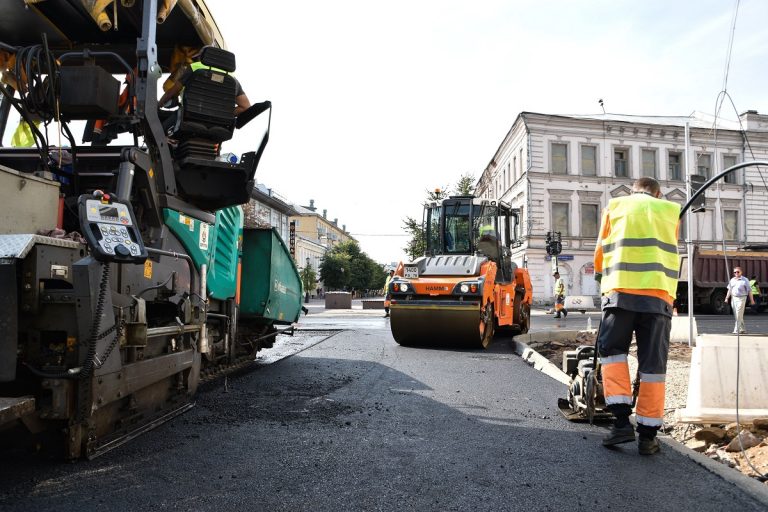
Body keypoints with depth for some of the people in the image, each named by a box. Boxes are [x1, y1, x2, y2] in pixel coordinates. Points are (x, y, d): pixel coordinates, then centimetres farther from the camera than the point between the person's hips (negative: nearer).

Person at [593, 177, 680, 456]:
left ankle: (622, 421, -1)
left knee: (612, 351, 11)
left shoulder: (615, 206, 16)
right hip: (659, 293, 1)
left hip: (620, 290, -1)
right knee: (653, 363, 5)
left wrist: (601, 275, 39)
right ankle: (648, 434, 8)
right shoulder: (671, 210, 18)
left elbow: (601, 251, 20)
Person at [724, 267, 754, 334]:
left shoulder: (745, 280, -3)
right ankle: (742, 329, 21)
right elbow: (729, 290, 17)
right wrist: (727, 298, 11)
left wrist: (752, 300, -5)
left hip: (741, 299, -6)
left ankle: (736, 330, -12)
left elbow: (749, 290, -3)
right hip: (733, 298, 6)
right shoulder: (732, 280, 11)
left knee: (739, 315, -10)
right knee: (736, 315, 9)